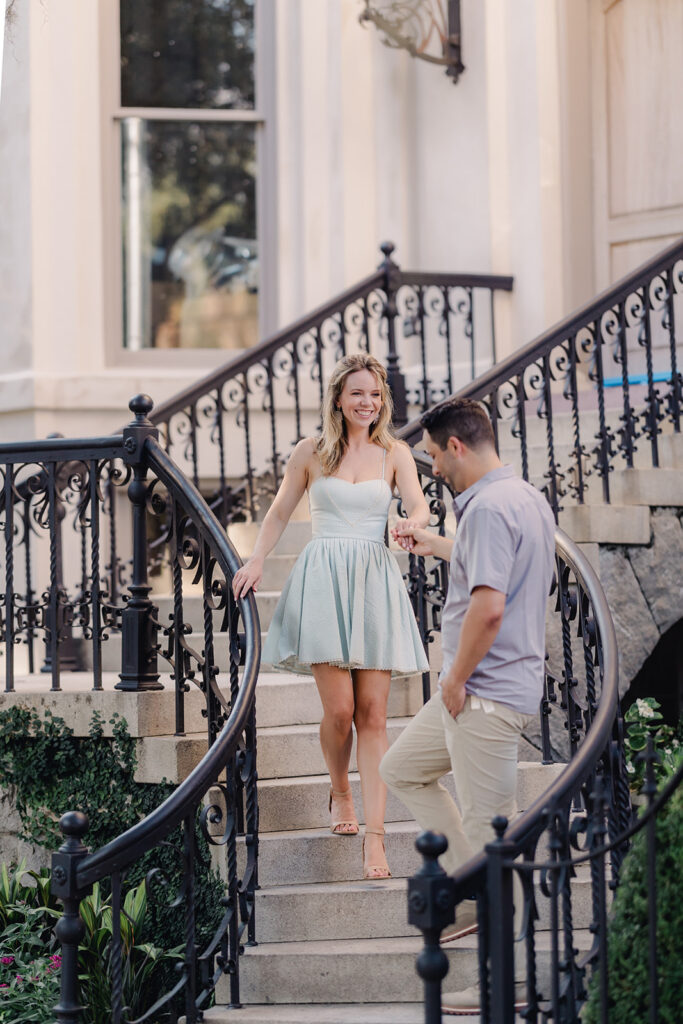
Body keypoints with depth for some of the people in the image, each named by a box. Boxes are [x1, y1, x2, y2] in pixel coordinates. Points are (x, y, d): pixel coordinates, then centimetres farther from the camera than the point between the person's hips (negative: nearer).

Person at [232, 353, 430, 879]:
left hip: (376, 584, 1)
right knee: (339, 708, -8)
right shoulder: (311, 452, 6)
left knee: (373, 713, -3)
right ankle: (340, 791, 24)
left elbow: (420, 507, -6)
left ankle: (375, 837, -5)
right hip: (323, 580, -1)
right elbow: (281, 511, 18)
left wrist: (412, 525, -28)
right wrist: (257, 560, 10)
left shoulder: (394, 453, 7)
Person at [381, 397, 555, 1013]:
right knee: (402, 768, 22)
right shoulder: (527, 499, 13)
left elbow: (488, 607, -28)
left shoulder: (488, 508, -19)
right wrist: (440, 547, 38)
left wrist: (455, 680, -17)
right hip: (489, 689, 11)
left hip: (484, 693, -11)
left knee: (488, 831, -6)